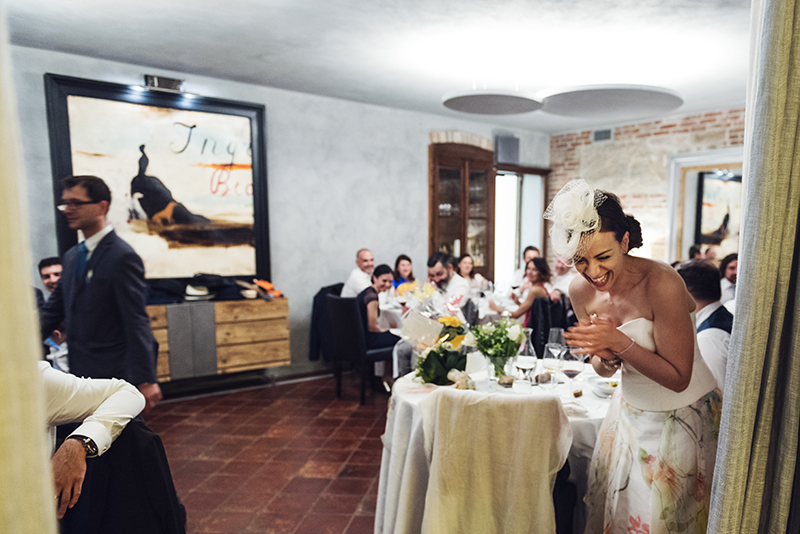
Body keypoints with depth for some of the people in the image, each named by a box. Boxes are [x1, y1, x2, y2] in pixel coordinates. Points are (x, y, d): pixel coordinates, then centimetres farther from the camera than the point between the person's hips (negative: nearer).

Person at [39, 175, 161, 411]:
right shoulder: (72, 256, 13)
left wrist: (145, 380, -19)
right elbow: (53, 311, 15)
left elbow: (136, 323, -18)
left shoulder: (122, 257, -14)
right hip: (80, 374, 8)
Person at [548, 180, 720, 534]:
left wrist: (619, 342, -33)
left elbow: (678, 378, -21)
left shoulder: (662, 283, -27)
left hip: (683, 418, -5)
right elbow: (604, 370, 1)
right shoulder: (581, 290, -10)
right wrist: (606, 358, -22)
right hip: (630, 410, 5)